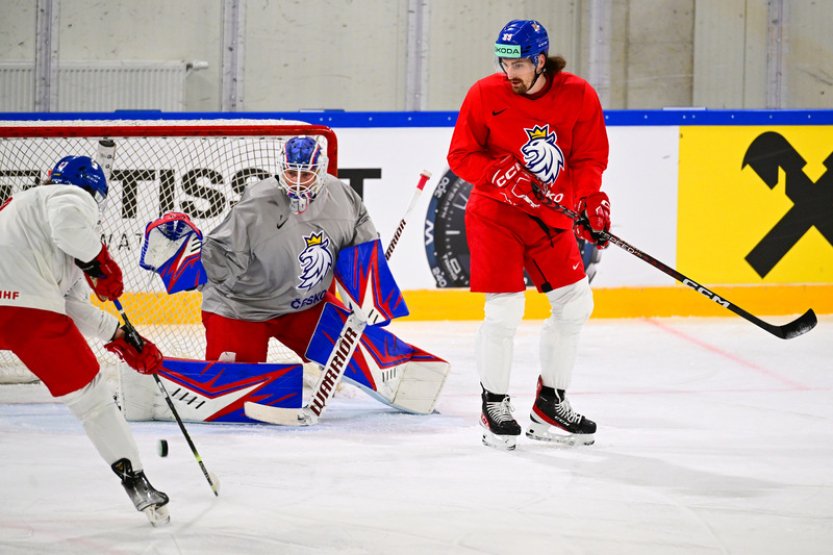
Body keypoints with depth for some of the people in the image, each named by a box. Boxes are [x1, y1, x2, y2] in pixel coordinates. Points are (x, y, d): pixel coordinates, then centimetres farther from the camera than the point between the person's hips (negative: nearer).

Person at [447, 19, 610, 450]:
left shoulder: (578, 96, -7)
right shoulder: (485, 94, -11)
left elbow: (590, 157, -1)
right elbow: (461, 155, -7)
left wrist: (591, 202, -18)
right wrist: (503, 176, -23)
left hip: (551, 215, 4)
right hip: (494, 215, -4)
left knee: (575, 303, 6)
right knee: (504, 311, -12)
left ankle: (550, 405, 21)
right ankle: (494, 406, 6)